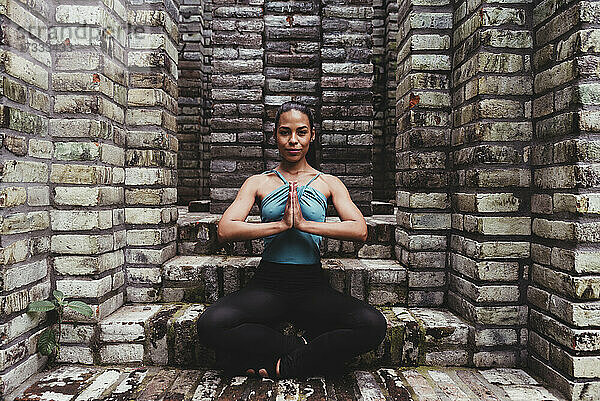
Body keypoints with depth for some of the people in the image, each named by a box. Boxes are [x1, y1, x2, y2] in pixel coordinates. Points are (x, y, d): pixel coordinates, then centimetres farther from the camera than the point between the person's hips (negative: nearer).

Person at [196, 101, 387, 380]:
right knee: (210, 324, -28)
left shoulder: (328, 183, 10)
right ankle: (302, 347, -9)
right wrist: (281, 224, -13)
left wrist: (304, 223, -14)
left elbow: (360, 230, -6)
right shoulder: (258, 182, 9)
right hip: (268, 283, 0)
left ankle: (280, 366, -10)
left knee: (373, 325, -27)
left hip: (313, 286, 1)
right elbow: (225, 231, -5)